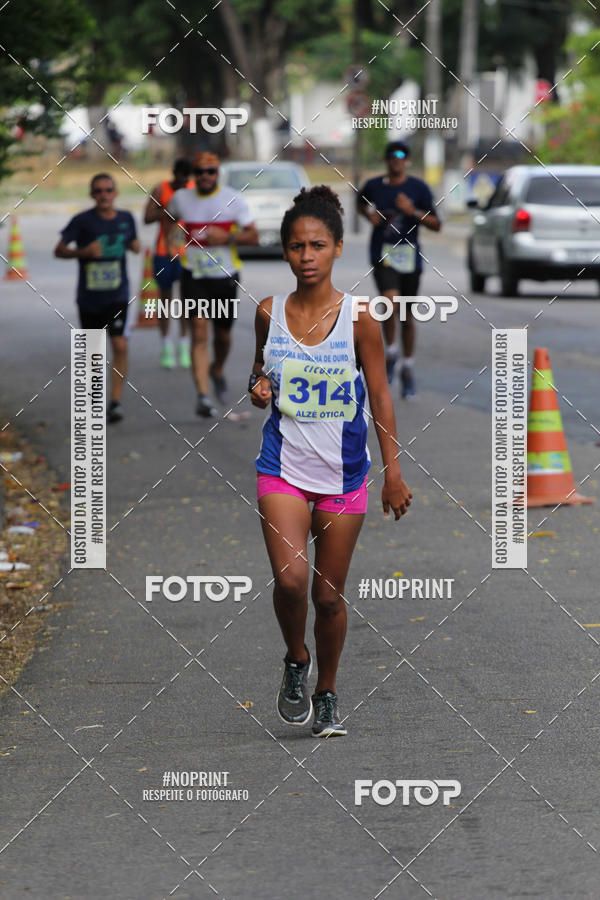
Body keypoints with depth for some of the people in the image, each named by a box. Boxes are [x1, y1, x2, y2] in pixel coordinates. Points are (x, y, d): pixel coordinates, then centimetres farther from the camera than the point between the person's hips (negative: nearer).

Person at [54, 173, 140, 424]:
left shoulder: (126, 219, 2)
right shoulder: (82, 221, -8)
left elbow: (134, 243, 19)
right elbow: (59, 250, -6)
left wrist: (135, 246, -5)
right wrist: (84, 251, -23)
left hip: (117, 296, 1)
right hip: (89, 297, -1)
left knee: (120, 345, -16)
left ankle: (116, 401, -12)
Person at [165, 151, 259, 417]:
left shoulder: (233, 199, -4)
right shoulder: (181, 198, 2)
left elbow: (253, 236, -3)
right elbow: (171, 218, 25)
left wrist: (227, 237, -20)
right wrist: (169, 239, 7)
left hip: (225, 276, 1)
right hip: (194, 275, -1)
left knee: (223, 333, 13)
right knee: (199, 331, -15)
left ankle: (218, 370, 48)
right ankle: (203, 396, -19)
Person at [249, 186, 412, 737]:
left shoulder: (358, 317, -5)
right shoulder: (270, 313, 0)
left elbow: (380, 395, 0)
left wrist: (393, 473, -1)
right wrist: (259, 390, -8)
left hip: (343, 471, -1)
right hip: (284, 465, 1)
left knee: (329, 593, 6)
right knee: (290, 578, -18)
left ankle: (327, 693, 27)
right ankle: (296, 662, 11)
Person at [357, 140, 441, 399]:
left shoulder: (418, 188, 0)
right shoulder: (373, 186, 3)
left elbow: (436, 225, 0)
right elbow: (360, 203, 26)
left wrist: (413, 212, -16)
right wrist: (369, 214, 4)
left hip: (410, 257, 1)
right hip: (382, 256, -1)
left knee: (407, 316, 9)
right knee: (390, 299, -27)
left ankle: (408, 368, 26)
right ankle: (390, 352, -7)